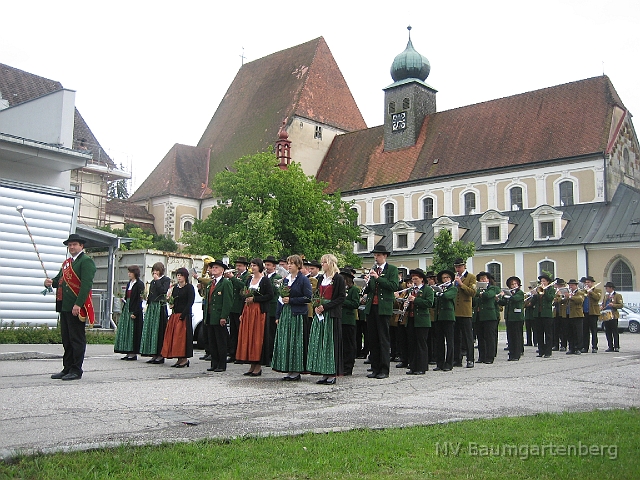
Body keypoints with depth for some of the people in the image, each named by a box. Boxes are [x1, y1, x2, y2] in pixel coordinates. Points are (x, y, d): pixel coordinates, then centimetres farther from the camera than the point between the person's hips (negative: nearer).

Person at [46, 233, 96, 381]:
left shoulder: (86, 261, -7)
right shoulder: (67, 262, 21)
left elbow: (86, 284, -16)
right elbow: (60, 279, 21)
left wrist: (78, 304, -23)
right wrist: (51, 282, -3)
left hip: (76, 308, -9)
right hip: (64, 307, 9)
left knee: (77, 339, -3)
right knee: (66, 339, 13)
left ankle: (76, 370, 2)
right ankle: (67, 368, 20)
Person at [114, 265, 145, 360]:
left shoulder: (139, 284, -9)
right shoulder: (129, 284, 15)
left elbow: (139, 300, -14)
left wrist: (135, 313, -18)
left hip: (134, 310, -9)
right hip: (126, 309, 9)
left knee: (133, 331, -5)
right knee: (125, 331, 7)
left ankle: (133, 353, 0)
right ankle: (128, 353, 11)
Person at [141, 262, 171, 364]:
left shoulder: (166, 279, -2)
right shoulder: (153, 281, 19)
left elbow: (163, 290, -17)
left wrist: (157, 280, -12)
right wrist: (147, 298, 7)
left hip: (160, 307, -7)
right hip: (151, 306, 7)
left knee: (159, 330, -6)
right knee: (151, 330, 5)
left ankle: (160, 355, -2)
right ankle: (154, 355, 10)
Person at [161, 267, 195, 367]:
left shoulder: (189, 287, -5)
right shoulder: (175, 287, 15)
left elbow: (190, 303, -12)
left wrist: (183, 315, -17)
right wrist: (170, 299, -5)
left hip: (184, 315, -7)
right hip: (174, 315, 7)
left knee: (182, 336, -8)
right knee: (173, 336, 5)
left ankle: (184, 358, -3)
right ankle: (179, 359, 10)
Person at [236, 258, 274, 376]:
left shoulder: (265, 280, -5)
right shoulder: (249, 279, 14)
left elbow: (270, 295, -12)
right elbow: (246, 295, 17)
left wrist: (254, 299, -14)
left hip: (260, 311, -7)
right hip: (248, 310, 7)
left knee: (258, 338, -5)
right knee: (248, 337, 5)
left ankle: (258, 366, 2)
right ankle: (252, 365, 12)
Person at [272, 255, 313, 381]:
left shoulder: (303, 279, -4)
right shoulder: (286, 279, 15)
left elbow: (308, 298, -11)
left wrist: (291, 300, -13)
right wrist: (278, 316, 12)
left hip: (297, 314, -7)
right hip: (285, 313, 7)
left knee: (295, 342, -5)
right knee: (284, 342, 5)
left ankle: (296, 371, 2)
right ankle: (289, 370, 12)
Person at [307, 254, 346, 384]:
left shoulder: (338, 279, -6)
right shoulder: (321, 278, 15)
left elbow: (342, 297, -11)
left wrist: (325, 306, -17)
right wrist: (316, 306, 1)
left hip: (332, 315, -7)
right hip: (320, 314, 7)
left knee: (331, 342, -5)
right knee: (319, 342, 5)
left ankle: (332, 374, 1)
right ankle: (324, 373, 11)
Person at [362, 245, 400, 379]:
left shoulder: (392, 269, 2)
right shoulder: (373, 270, 17)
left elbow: (394, 286, -13)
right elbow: (367, 291, 15)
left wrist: (378, 278, -17)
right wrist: (367, 282, -6)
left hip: (384, 308, -5)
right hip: (371, 307, 6)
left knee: (384, 339, -4)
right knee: (373, 339, 7)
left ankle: (384, 370, 0)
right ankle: (375, 368, 13)